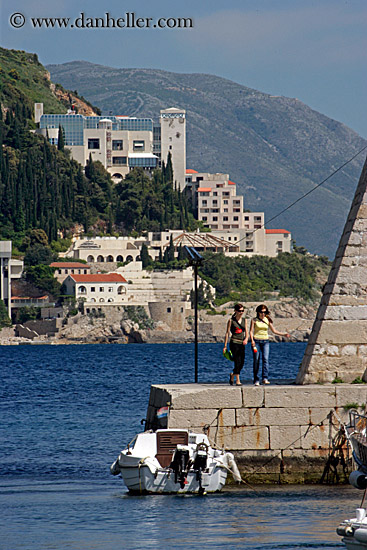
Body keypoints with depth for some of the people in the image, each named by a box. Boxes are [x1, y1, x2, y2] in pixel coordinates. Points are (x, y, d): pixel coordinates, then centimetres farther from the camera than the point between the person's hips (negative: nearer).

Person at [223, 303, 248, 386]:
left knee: (242, 363, 7)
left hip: (242, 343, 5)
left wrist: (246, 339, -13)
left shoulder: (244, 320, 12)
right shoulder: (231, 320, -1)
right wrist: (225, 346, -3)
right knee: (237, 362, -13)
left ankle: (232, 375, 33)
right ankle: (238, 381, -10)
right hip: (234, 342, -5)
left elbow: (246, 332, 9)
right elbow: (227, 333, 0)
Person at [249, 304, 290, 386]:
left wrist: (284, 334, 6)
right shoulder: (254, 320, 2)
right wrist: (252, 340, -18)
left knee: (265, 359, -14)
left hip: (265, 341, 2)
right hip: (256, 341, -2)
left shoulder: (268, 320, 8)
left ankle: (265, 378, -21)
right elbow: (251, 331, -2)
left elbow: (274, 331, 15)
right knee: (256, 360, -3)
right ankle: (256, 380, 2)